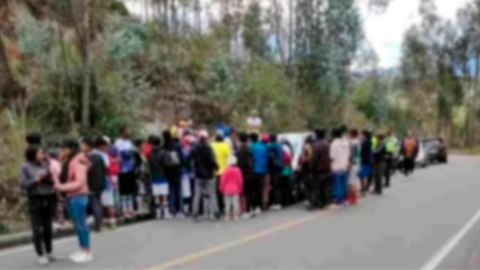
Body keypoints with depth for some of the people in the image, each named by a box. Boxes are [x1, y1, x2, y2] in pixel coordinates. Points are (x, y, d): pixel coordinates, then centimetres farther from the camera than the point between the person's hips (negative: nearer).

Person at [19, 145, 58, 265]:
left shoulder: (44, 164, 7)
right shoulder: (25, 167, -3)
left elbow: (52, 181, 9)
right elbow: (23, 184, -10)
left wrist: (49, 177, -12)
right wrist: (36, 179, -19)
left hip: (48, 198, 4)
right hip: (35, 199, -4)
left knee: (47, 227, 9)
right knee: (37, 228, -3)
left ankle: (49, 253, 19)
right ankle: (40, 255, 3)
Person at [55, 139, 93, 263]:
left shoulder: (79, 161, -14)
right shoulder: (70, 161, 15)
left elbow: (80, 182, -20)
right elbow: (66, 178, 14)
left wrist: (62, 187, -21)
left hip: (78, 196, -9)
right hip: (71, 196, 9)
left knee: (81, 224, -3)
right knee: (77, 224, 12)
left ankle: (87, 252, 4)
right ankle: (82, 250, 20)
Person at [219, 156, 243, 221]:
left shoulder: (225, 171, -9)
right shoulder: (237, 170, -5)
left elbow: (222, 180, -6)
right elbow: (240, 180, -1)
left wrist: (222, 188, 4)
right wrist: (240, 188, 11)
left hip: (227, 189, -1)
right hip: (235, 189, 1)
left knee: (227, 203, 5)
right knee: (235, 202, 5)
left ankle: (227, 216, 7)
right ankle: (235, 216, 7)